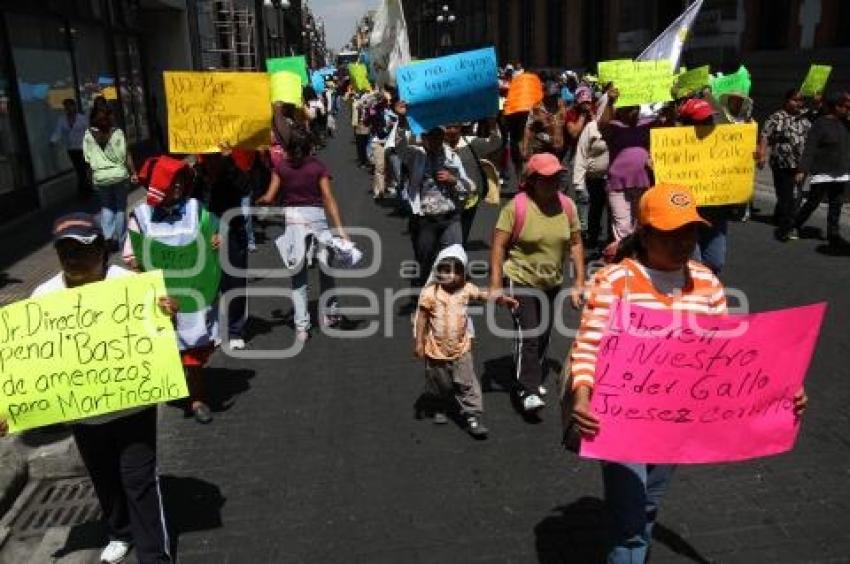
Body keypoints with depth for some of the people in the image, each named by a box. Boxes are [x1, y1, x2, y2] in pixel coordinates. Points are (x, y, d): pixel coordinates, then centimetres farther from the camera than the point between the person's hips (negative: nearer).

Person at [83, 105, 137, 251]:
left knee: (106, 207, 20)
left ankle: (107, 236, 2)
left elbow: (88, 159, -1)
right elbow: (126, 155, -10)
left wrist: (91, 178, 9)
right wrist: (133, 173, -1)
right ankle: (121, 241, 17)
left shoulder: (88, 135, -3)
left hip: (100, 178, 2)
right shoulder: (117, 133, -9)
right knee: (120, 208, 12)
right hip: (119, 175, -2)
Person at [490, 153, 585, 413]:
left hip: (552, 283, 5)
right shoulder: (517, 206, -17)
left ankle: (535, 379, 36)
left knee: (544, 335, 15)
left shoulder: (567, 205, -3)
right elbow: (498, 245, -15)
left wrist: (579, 281, 1)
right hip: (520, 281, -5)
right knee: (528, 336, -12)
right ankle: (528, 391, -4)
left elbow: (575, 244, 4)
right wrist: (495, 285, -19)